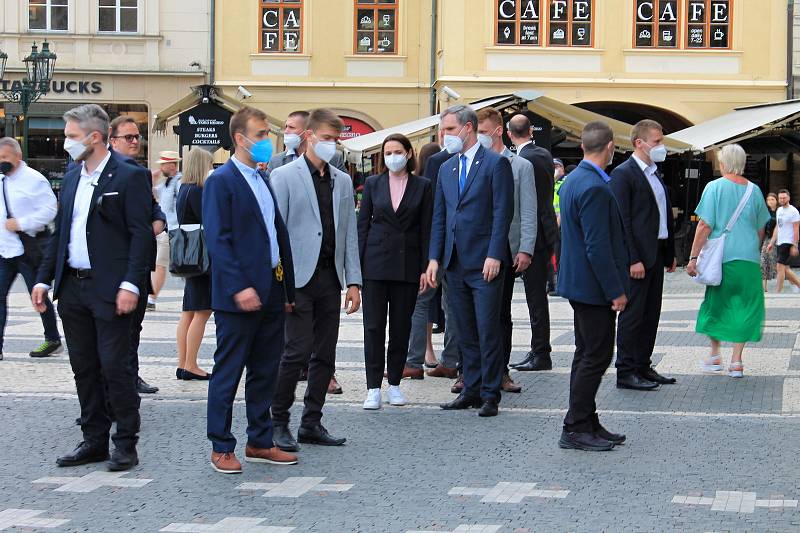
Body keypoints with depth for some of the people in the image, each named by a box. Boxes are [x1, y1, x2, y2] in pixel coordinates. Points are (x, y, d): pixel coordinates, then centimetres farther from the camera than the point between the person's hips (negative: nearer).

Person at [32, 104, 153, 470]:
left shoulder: (129, 177, -7)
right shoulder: (72, 178, 14)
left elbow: (141, 235, -12)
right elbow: (59, 233, 18)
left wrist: (131, 285, -19)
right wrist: (43, 279, 12)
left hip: (109, 290, -7)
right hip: (72, 289, 7)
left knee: (116, 368, -3)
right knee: (84, 369, 11)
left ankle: (126, 443, 6)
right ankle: (94, 440, 20)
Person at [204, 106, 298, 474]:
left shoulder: (265, 180, 15)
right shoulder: (221, 181, -9)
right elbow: (217, 239, -16)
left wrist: (287, 289, 15)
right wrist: (239, 288, -23)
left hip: (271, 292, 8)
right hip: (239, 295, -8)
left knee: (265, 373, 13)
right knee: (228, 373, 0)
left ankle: (260, 443, 21)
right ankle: (221, 447, 7)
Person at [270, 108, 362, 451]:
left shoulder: (342, 181, 15)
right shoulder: (284, 176, -2)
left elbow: (350, 234, 15)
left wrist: (354, 281, 8)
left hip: (330, 278, 6)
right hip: (298, 278, -6)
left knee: (325, 355, 6)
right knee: (298, 351, -10)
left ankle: (311, 424, 14)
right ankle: (278, 422, 1)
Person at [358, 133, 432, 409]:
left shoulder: (422, 186, 4)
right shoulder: (373, 183, 6)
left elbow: (426, 229, 3)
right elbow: (363, 224, 6)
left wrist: (425, 268, -2)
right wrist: (357, 264, 0)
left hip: (407, 264, 0)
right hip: (376, 262, 0)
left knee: (401, 327, 5)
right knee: (374, 326, -3)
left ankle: (394, 384, 16)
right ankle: (373, 388, -1)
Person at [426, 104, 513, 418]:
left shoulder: (495, 164, -5)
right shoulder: (446, 169, 15)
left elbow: (503, 213, -10)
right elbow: (439, 217, 16)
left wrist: (494, 256, -16)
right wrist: (435, 258, 7)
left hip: (484, 263, -6)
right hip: (454, 263, 6)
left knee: (487, 333, -4)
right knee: (465, 334, 10)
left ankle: (490, 395, 1)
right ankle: (471, 391, 16)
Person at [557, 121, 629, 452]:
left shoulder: (574, 180, 11)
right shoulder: (594, 188, -21)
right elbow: (597, 247, -23)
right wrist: (616, 291, -18)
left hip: (579, 282, 10)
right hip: (594, 286, -10)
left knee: (587, 355, 15)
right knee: (596, 356, -4)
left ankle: (586, 424, 21)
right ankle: (575, 429, -1)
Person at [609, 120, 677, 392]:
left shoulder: (655, 174, 16)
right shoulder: (623, 174, -11)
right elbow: (622, 221, -16)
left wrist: (670, 253, 16)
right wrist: (632, 259, -20)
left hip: (657, 255, 9)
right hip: (637, 257, -9)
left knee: (651, 314, 12)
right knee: (633, 314, -4)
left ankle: (643, 367, 20)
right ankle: (626, 372, 1)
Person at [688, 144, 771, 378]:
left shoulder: (715, 187, -6)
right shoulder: (754, 190, 5)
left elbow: (705, 226, -10)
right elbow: (761, 231, 12)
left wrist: (694, 257, -7)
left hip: (721, 259, -2)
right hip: (749, 261, 2)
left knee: (715, 304, 14)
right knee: (744, 307, 6)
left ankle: (715, 355, 18)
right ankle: (736, 361, 3)